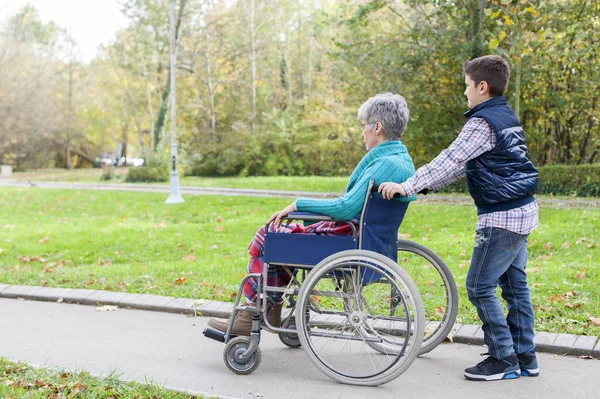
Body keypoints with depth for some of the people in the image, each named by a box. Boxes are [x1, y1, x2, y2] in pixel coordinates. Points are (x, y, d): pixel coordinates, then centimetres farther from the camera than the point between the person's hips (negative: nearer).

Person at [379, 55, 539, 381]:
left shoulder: (483, 122, -15)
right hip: (522, 210, 10)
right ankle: (524, 357, 22)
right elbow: (462, 165, 18)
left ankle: (503, 360, 4)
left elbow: (450, 160, -22)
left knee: (480, 287, -2)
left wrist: (407, 186, -20)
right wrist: (424, 185, 17)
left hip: (502, 217, -10)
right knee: (515, 284, 14)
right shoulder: (507, 118, 15)